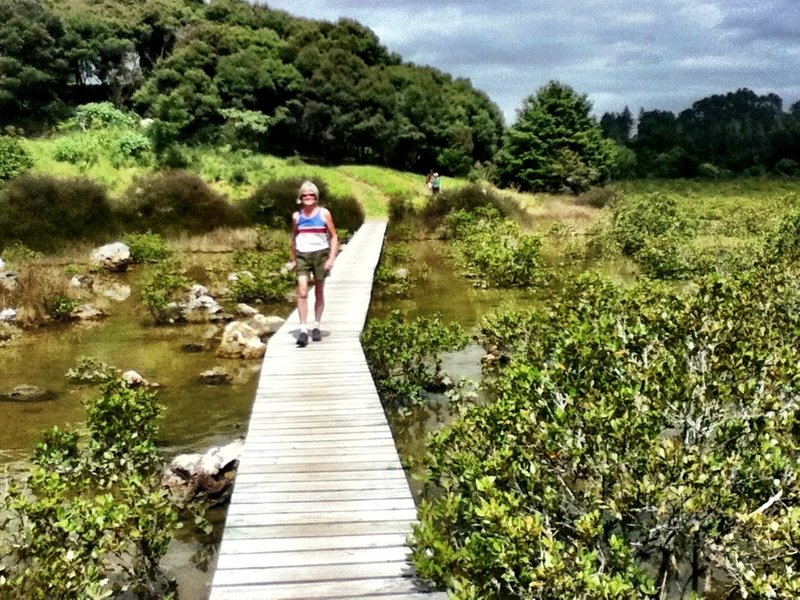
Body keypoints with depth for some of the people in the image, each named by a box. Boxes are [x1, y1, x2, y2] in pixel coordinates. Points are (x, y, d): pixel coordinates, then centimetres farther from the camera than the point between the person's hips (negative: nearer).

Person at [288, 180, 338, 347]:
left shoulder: (324, 213, 0)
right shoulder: (296, 216, 7)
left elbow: (334, 236, 1)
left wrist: (331, 258, -7)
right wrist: (293, 259, 16)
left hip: (320, 254, -1)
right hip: (302, 256, 1)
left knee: (319, 293, 9)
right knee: (302, 293, -12)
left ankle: (316, 327, 22)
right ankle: (303, 330, -14)